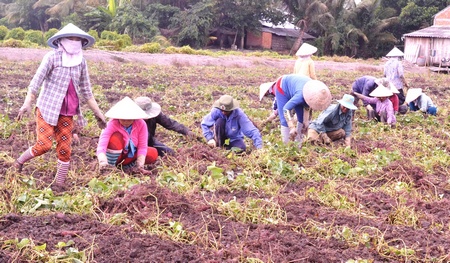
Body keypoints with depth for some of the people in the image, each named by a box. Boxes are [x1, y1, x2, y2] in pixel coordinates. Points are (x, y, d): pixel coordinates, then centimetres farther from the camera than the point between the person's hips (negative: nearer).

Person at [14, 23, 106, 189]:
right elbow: (36, 81, -12)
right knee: (44, 145, -11)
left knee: (65, 149, 2)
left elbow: (86, 91, 12)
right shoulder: (52, 57, -8)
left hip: (67, 113, 4)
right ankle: (20, 160, 18)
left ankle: (59, 184, 15)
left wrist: (98, 113, 11)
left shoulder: (81, 61, 5)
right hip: (47, 108, -4)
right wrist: (27, 104, -23)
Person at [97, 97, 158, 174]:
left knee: (153, 154, -18)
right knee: (116, 137, -33)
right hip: (115, 156, -3)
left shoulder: (141, 124, -17)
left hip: (130, 156, 3)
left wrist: (140, 164, -31)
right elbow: (102, 144, -39)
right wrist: (102, 161, -57)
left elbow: (142, 146, -16)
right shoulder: (112, 124, -25)